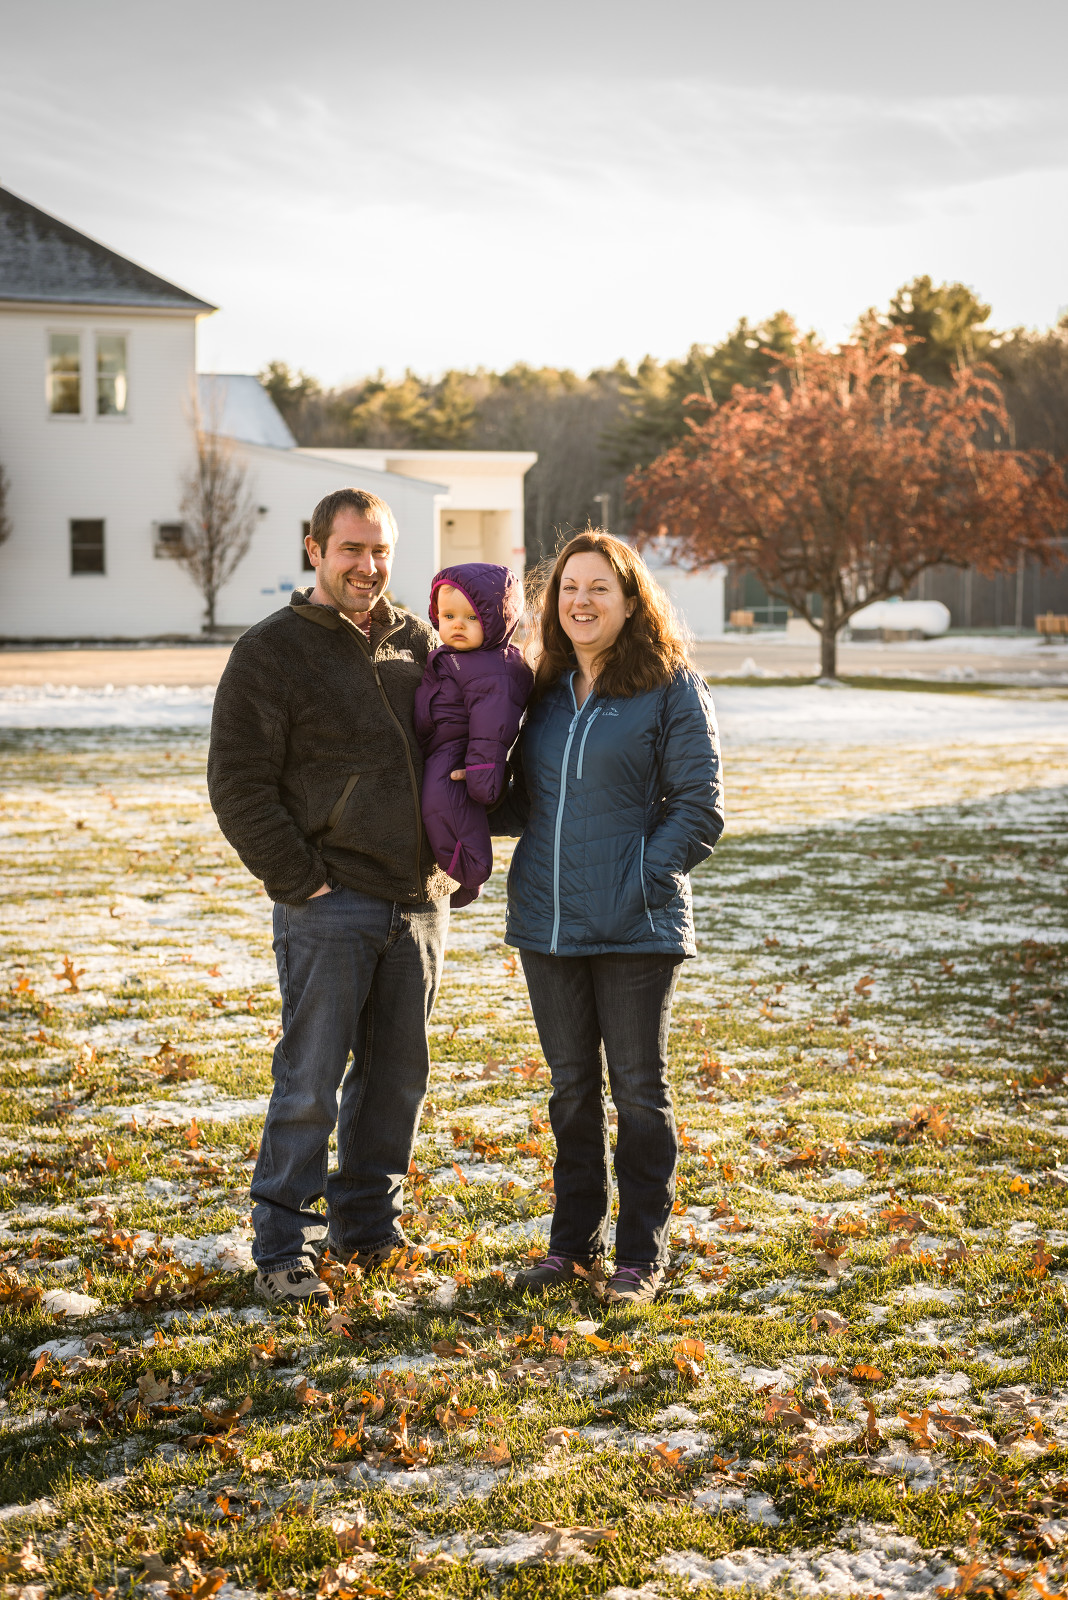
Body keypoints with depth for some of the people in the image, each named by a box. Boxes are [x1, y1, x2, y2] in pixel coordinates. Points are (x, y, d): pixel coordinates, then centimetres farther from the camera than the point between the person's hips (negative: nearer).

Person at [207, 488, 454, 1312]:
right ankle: (284, 1250, 4)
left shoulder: (419, 642, 11)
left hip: (420, 900, 5)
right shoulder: (272, 651, -4)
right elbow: (239, 784, -7)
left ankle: (367, 1225, 25)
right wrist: (298, 880, -12)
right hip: (330, 902, -5)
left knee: (398, 1073, 12)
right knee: (310, 1080, -4)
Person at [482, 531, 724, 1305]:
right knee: (571, 1089, 14)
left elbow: (700, 807, -8)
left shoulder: (672, 689, -6)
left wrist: (643, 881, -16)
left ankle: (642, 1254, 15)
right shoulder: (548, 692, 12)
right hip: (547, 923, 6)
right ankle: (575, 1241, 26)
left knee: (639, 1090, 5)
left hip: (635, 928, -5)